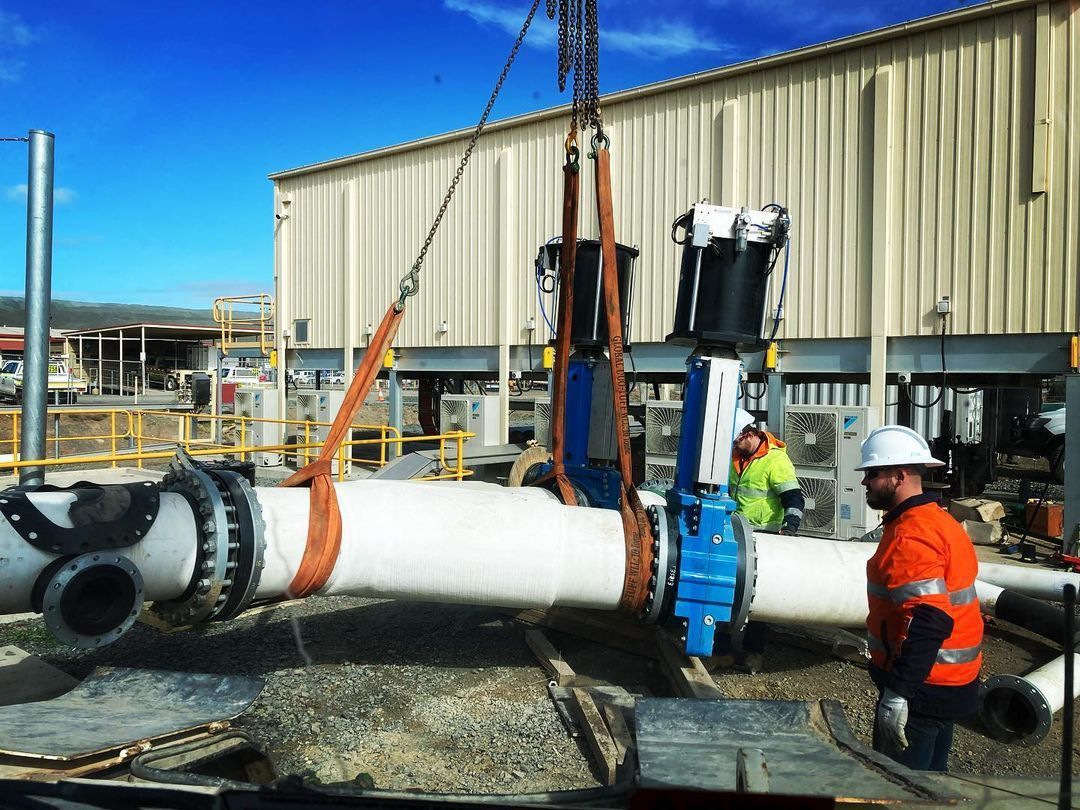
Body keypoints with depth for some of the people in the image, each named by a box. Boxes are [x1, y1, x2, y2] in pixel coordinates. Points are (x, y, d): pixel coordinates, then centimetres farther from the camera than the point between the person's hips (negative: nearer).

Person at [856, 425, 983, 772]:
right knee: (931, 774, 22)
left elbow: (929, 620, -32)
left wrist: (897, 692, -31)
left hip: (921, 689, -10)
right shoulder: (940, 520, 11)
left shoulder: (909, 536, -22)